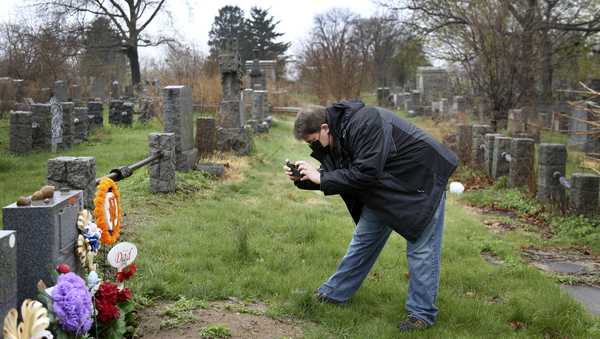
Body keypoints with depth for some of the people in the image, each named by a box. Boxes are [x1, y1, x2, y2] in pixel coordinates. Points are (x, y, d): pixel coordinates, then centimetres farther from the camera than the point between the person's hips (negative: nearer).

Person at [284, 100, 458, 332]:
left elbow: (366, 173, -37)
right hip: (384, 187, 9)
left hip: (420, 181, -9)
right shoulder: (336, 134, -5)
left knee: (421, 248, -4)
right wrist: (302, 179, -14)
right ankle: (334, 293, 26)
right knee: (364, 239, 15)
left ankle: (421, 313, 6)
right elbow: (334, 176, 1)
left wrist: (321, 178, -31)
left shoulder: (365, 123, -33)